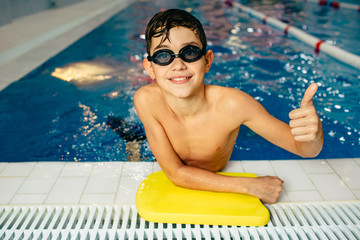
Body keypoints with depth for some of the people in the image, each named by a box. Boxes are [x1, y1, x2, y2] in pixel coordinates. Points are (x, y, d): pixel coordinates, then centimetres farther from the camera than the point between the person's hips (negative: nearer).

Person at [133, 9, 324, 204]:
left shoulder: (231, 103, -28)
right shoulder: (147, 100, -26)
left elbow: (304, 149, -20)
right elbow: (176, 173, -24)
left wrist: (314, 133, -44)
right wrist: (249, 185, -28)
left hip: (218, 190, 0)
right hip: (170, 188, 1)